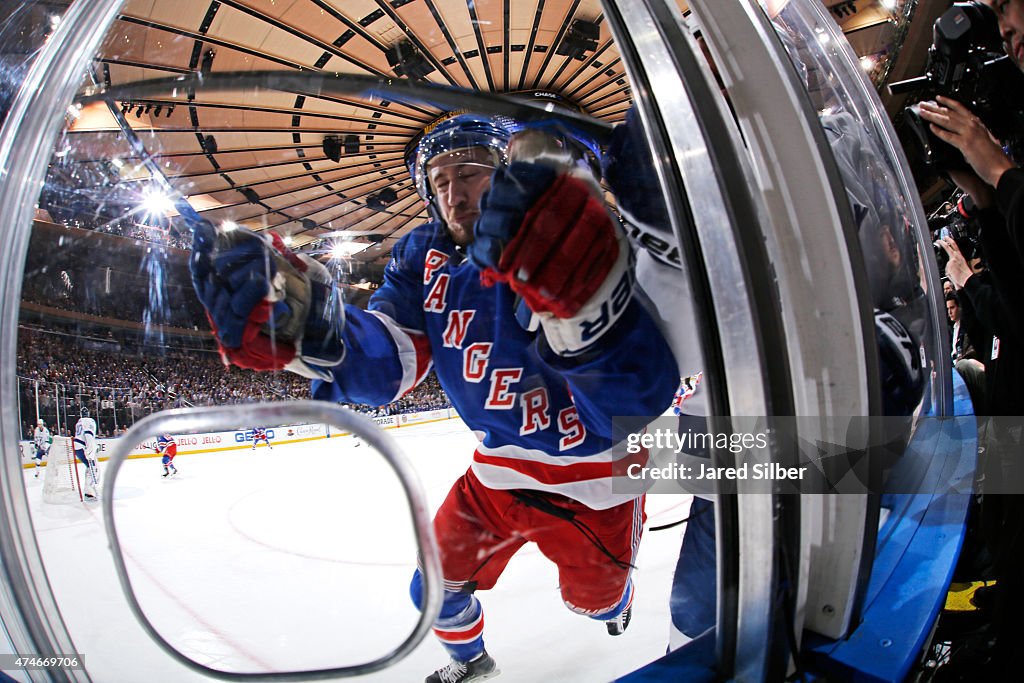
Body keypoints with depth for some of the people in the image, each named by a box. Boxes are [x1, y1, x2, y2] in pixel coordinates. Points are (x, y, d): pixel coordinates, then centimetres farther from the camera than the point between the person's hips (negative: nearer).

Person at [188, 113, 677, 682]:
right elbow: (387, 363, -20)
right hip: (499, 469, 4)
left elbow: (643, 388, -40)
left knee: (596, 598, 21)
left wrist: (582, 292, -61)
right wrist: (313, 332, -42)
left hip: (595, 477, -4)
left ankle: (620, 608, 62)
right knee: (438, 591, 13)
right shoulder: (425, 257, -7)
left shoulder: (570, 248, -26)